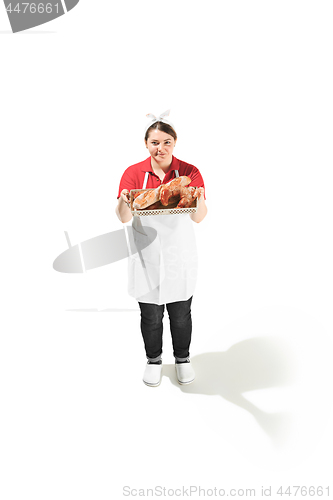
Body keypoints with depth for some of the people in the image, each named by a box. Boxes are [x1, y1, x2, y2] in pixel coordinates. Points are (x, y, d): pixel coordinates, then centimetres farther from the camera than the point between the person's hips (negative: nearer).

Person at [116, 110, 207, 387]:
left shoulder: (190, 172, -4)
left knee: (181, 313, 10)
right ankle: (153, 359, 35)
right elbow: (123, 217, -9)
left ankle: (183, 358, 36)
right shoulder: (133, 173, -3)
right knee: (150, 315, 10)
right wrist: (123, 203, -31)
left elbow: (199, 218, -11)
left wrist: (199, 202, -33)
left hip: (180, 256, 0)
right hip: (146, 257, 0)